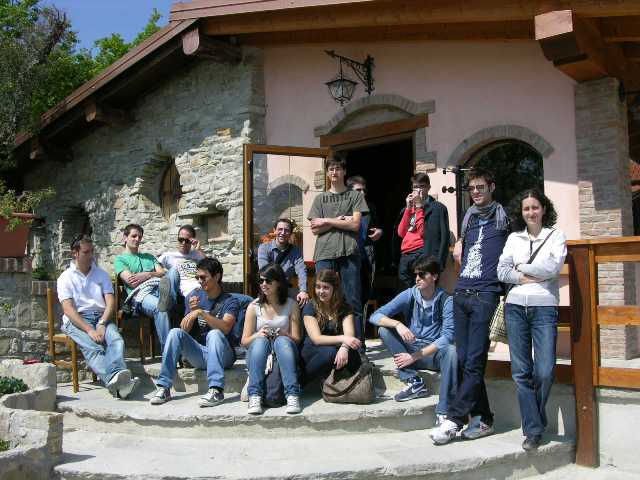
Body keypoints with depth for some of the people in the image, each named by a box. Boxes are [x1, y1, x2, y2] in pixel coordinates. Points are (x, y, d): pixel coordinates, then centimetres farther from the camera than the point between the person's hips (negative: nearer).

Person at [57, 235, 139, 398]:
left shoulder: (102, 274, 18)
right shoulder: (66, 278, 8)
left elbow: (111, 302, 7)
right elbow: (68, 309, -6)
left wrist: (101, 325, -12)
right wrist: (89, 330, -20)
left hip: (102, 317, 3)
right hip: (77, 320, -3)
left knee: (117, 340, -30)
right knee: (93, 347, -34)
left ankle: (114, 381, -55)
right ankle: (113, 378, -60)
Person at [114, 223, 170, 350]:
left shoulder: (149, 257, 36)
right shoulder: (120, 259, 20)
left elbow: (163, 274, 18)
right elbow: (131, 281, 2)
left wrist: (147, 275, -2)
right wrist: (154, 275, 8)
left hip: (159, 289, 5)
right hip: (140, 294, -5)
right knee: (160, 307, -40)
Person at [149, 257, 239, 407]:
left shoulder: (230, 301, -2)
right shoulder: (196, 297, 11)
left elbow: (225, 328, -21)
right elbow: (184, 330, 6)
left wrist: (201, 312, -29)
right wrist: (191, 311, -12)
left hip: (221, 355, -4)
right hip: (198, 354, 4)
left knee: (214, 334, -34)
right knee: (175, 333, -20)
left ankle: (216, 390, -40)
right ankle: (164, 387, -22)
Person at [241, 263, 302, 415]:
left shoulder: (291, 305, 6)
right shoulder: (254, 307, 5)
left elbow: (296, 338, 3)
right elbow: (244, 341, 4)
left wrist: (284, 334, -19)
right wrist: (257, 335, -19)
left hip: (284, 351, 0)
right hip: (258, 353, 1)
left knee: (282, 341, -34)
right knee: (261, 340, -33)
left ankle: (292, 395, -42)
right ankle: (254, 396, -41)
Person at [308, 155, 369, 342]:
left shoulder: (356, 196, 12)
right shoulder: (320, 198, 17)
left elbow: (355, 224, -1)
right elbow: (315, 229, 7)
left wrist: (327, 221, 0)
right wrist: (339, 221, -4)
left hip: (349, 252, -2)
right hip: (324, 254, 2)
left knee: (352, 300, -2)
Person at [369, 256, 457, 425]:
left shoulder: (446, 301, -10)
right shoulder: (409, 295, -4)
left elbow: (448, 336, -20)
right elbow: (375, 316, -10)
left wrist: (416, 356, -24)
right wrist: (398, 324, -30)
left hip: (435, 353, -3)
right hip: (411, 348, 3)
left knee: (451, 351, -35)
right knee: (384, 329, -17)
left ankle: (443, 413, -31)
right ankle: (413, 381, -20)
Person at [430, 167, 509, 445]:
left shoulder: (503, 217, 4)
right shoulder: (469, 218, 21)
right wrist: (459, 243, 16)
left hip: (485, 296, -6)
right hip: (461, 294, 6)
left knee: (473, 362, -8)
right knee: (463, 360, 5)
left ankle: (453, 419, -7)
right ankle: (483, 419, 15)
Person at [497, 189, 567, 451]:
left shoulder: (556, 236, 8)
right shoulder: (514, 238, 14)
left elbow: (553, 267, -8)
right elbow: (502, 271, 4)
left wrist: (521, 267, 0)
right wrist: (526, 278, -8)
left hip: (544, 307, -2)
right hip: (515, 307, 2)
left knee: (545, 371, -8)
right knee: (521, 372, 0)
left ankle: (535, 421, 17)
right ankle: (533, 429, 9)